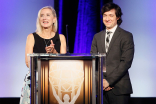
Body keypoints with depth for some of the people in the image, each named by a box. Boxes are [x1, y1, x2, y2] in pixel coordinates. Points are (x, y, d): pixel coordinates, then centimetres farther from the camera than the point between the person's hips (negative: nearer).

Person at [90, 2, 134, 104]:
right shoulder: (97, 37, 16)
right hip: (101, 88, 4)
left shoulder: (126, 36, 1)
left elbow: (126, 62, -8)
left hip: (119, 88, -4)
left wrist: (109, 81, -12)